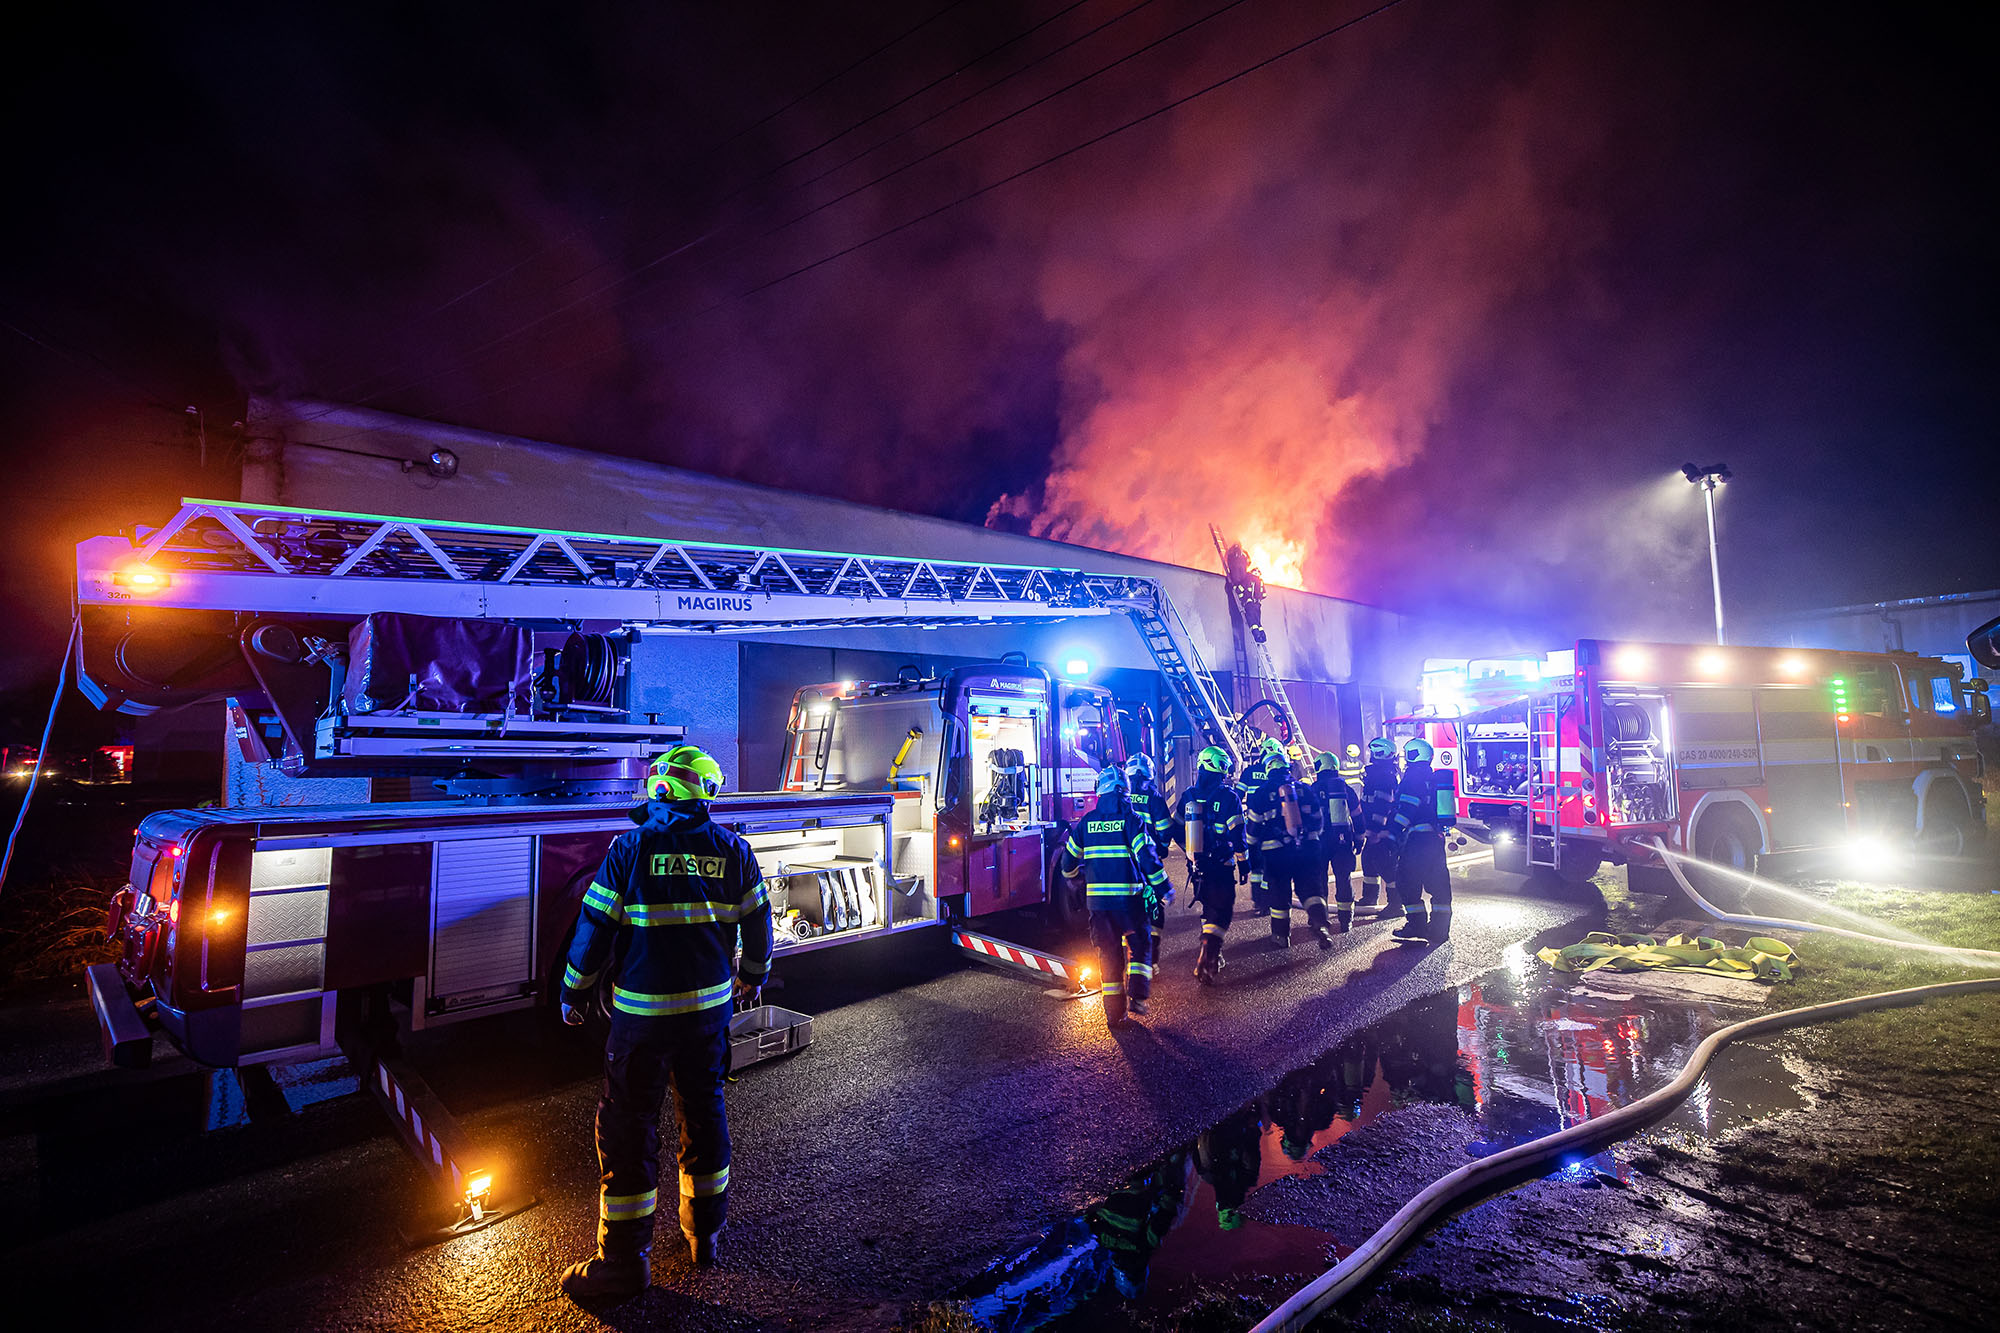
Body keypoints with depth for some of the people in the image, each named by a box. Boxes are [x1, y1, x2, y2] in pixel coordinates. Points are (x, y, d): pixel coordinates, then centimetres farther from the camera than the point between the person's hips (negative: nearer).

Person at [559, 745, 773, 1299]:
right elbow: (757, 921, 7)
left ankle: (625, 1258, 18)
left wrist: (573, 994, 7)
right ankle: (705, 1230, 32)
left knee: (628, 1127, 9)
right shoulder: (732, 849, -2)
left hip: (643, 1014, -3)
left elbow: (594, 928, -8)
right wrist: (752, 976, 24)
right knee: (705, 1112, 19)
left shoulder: (629, 849, -11)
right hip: (712, 1005, 4)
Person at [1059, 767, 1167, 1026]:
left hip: (1097, 898, 3)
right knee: (1139, 943, 15)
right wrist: (1163, 887, -6)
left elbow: (1069, 856, 15)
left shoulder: (1086, 822, 6)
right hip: (1129, 897, -3)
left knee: (1108, 951, 11)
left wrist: (1072, 874, 36)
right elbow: (1148, 856, -12)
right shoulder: (1130, 819, -6)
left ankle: (1115, 1012, 13)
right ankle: (1137, 994, 0)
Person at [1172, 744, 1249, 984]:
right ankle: (1207, 959, -13)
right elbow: (1237, 835, -13)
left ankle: (1211, 954, 33)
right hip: (1221, 867, -5)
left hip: (1198, 866, 5)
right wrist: (1244, 864, -2)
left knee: (1209, 908, 22)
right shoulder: (1228, 797, -12)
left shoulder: (1189, 796, 3)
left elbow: (1177, 831, 9)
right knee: (1220, 912, 0)